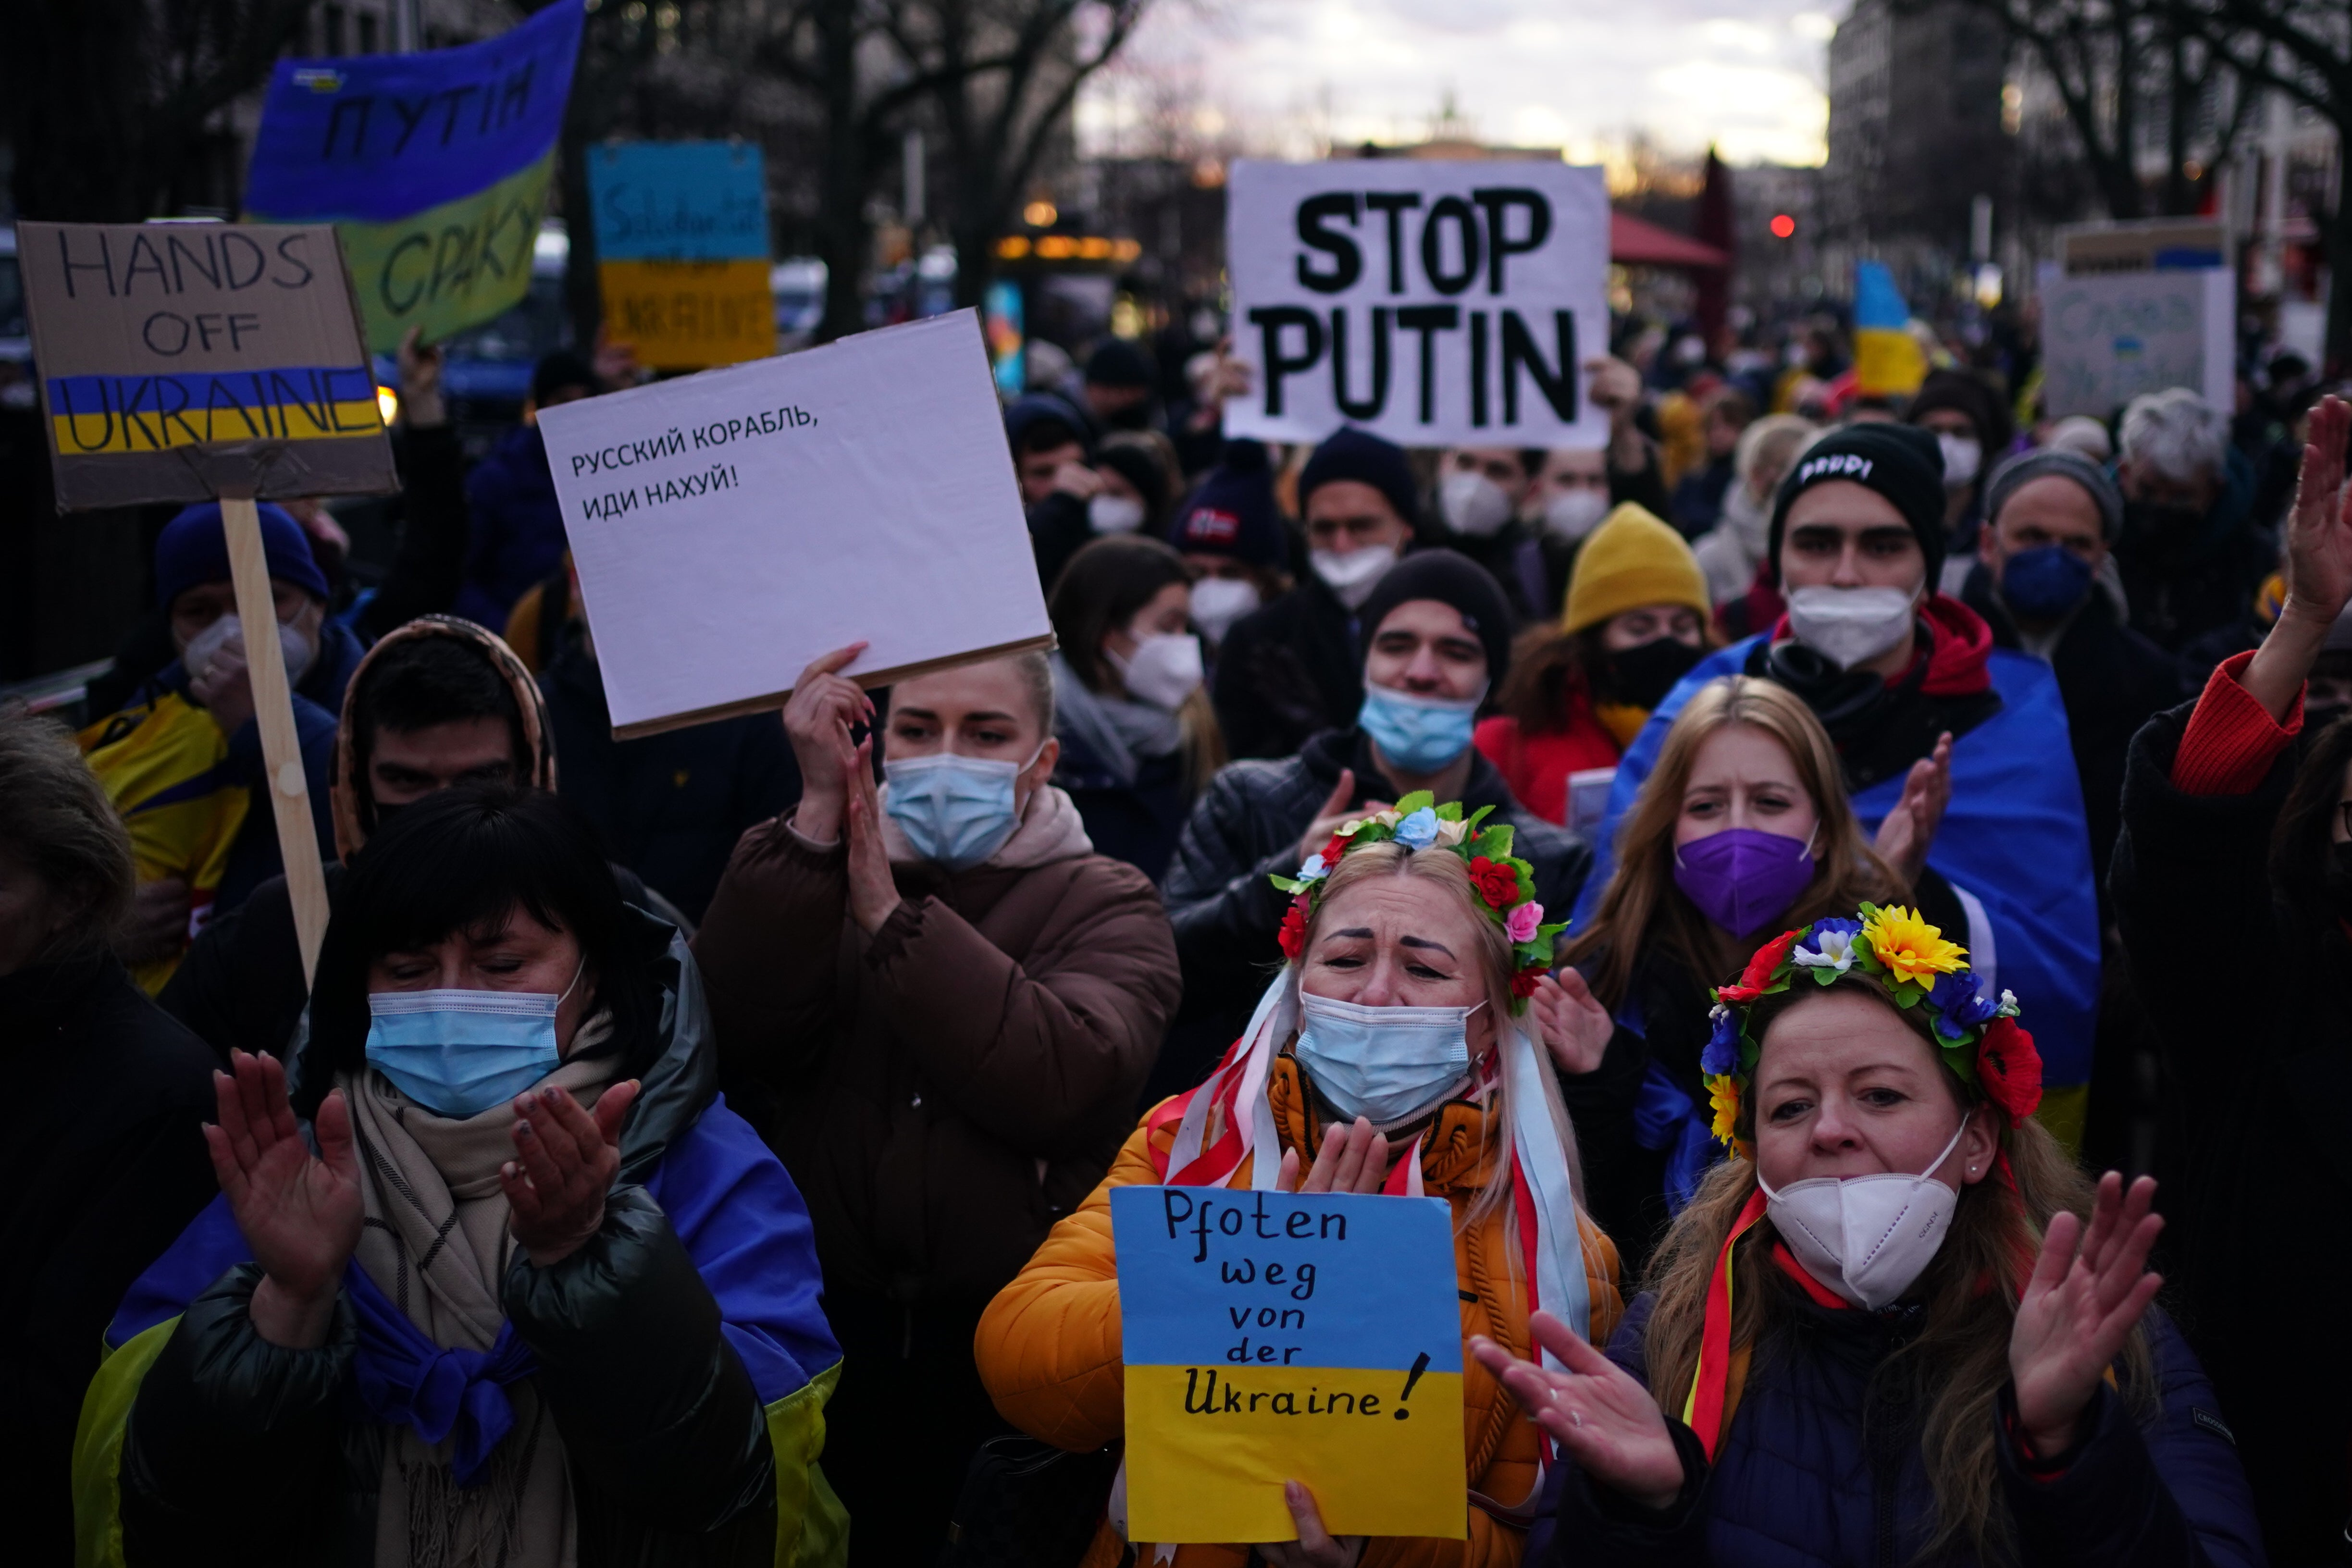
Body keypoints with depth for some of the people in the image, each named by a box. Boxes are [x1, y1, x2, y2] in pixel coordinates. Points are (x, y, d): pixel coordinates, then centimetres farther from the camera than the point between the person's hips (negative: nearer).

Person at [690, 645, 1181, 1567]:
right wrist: (819, 813, -17)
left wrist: (889, 914, -18)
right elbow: (738, 1038, -13)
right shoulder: (819, 882, 8)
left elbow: (1054, 1079, -19)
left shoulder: (1106, 904, 1)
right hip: (833, 1335, 2)